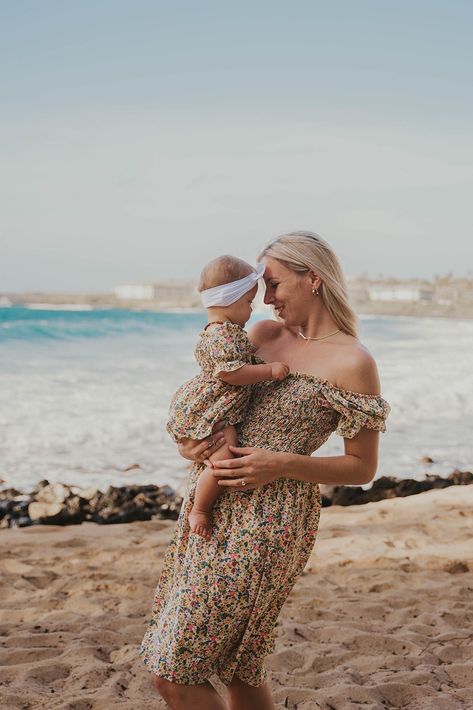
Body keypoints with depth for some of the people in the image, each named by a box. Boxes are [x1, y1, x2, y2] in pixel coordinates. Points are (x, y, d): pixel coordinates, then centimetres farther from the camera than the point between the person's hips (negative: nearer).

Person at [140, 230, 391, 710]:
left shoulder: (352, 362, -10)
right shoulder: (264, 334, 10)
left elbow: (362, 469, -6)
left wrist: (283, 465, -18)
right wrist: (188, 440, 1)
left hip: (267, 520, -7)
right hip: (212, 505, 8)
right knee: (236, 665, 17)